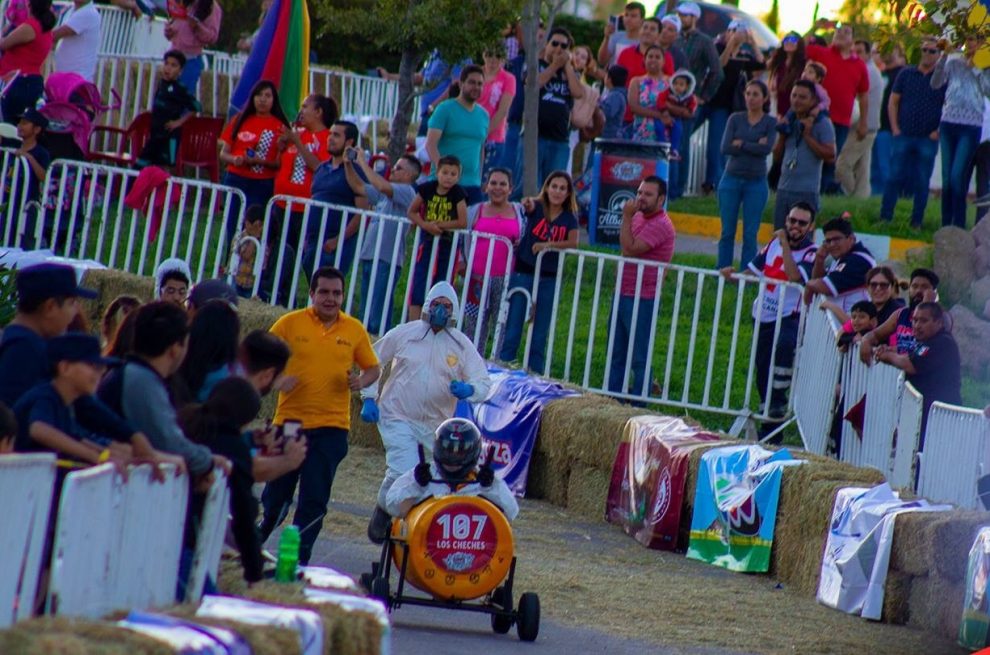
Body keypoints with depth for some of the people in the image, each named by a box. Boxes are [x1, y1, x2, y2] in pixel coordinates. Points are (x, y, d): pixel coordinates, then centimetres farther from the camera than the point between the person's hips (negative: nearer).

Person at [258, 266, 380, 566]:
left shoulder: (354, 330, 5)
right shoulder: (289, 323, -1)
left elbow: (373, 367, 14)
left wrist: (361, 381, -8)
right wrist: (277, 380, -15)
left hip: (331, 427, 0)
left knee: (314, 501, -3)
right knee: (276, 494, 10)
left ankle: (298, 560, 5)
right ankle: (253, 544, 36)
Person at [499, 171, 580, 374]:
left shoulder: (569, 219, 3)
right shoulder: (537, 207, -2)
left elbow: (573, 243, -13)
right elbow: (530, 206, -26)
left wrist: (548, 245, -27)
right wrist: (527, 204, -50)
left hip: (549, 279, 2)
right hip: (523, 273, -2)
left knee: (540, 334, 7)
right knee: (512, 329, -3)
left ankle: (536, 374, 12)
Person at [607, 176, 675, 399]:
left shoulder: (661, 226, -17)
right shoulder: (638, 217, 13)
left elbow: (630, 249, -25)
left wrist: (626, 218, -19)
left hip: (643, 300, -9)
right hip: (623, 295, 9)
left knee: (640, 358, -4)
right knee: (617, 354, 14)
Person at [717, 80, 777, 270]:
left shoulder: (771, 123, 1)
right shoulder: (735, 119, 5)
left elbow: (767, 148, -15)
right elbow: (725, 148, -8)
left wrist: (741, 144, -10)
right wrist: (754, 146, -12)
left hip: (756, 182, -1)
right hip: (731, 179, 1)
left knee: (750, 233, 0)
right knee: (727, 231, 4)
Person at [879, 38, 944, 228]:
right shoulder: (906, 74, 7)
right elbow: (893, 102, 9)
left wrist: (939, 131, -6)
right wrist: (895, 128, -1)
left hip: (928, 139, -1)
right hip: (903, 134, 1)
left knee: (922, 182, 2)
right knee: (894, 177, -3)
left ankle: (916, 222, 8)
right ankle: (884, 218, 1)